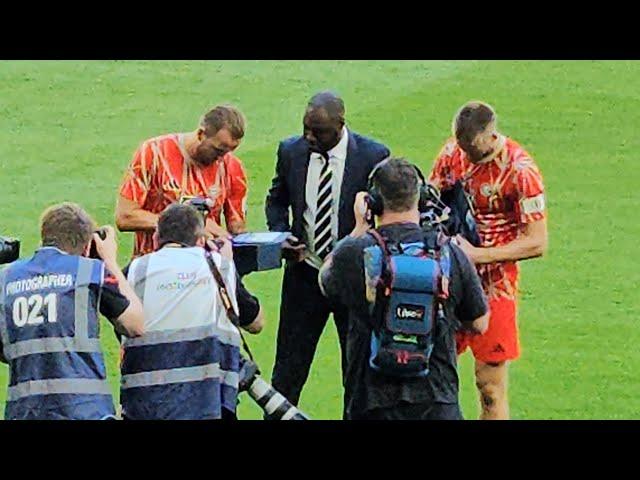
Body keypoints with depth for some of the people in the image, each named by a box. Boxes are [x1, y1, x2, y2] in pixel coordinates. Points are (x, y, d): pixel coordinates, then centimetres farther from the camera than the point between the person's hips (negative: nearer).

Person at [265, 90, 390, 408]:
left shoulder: (373, 156, -10)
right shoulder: (291, 151, 0)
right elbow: (276, 200, 14)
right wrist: (281, 236, -5)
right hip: (304, 274, 2)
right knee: (289, 364, 5)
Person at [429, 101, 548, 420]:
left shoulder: (520, 171, -16)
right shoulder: (453, 152, 2)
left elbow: (537, 243, -15)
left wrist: (477, 255, -21)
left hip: (493, 286, -6)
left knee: (490, 386, -1)